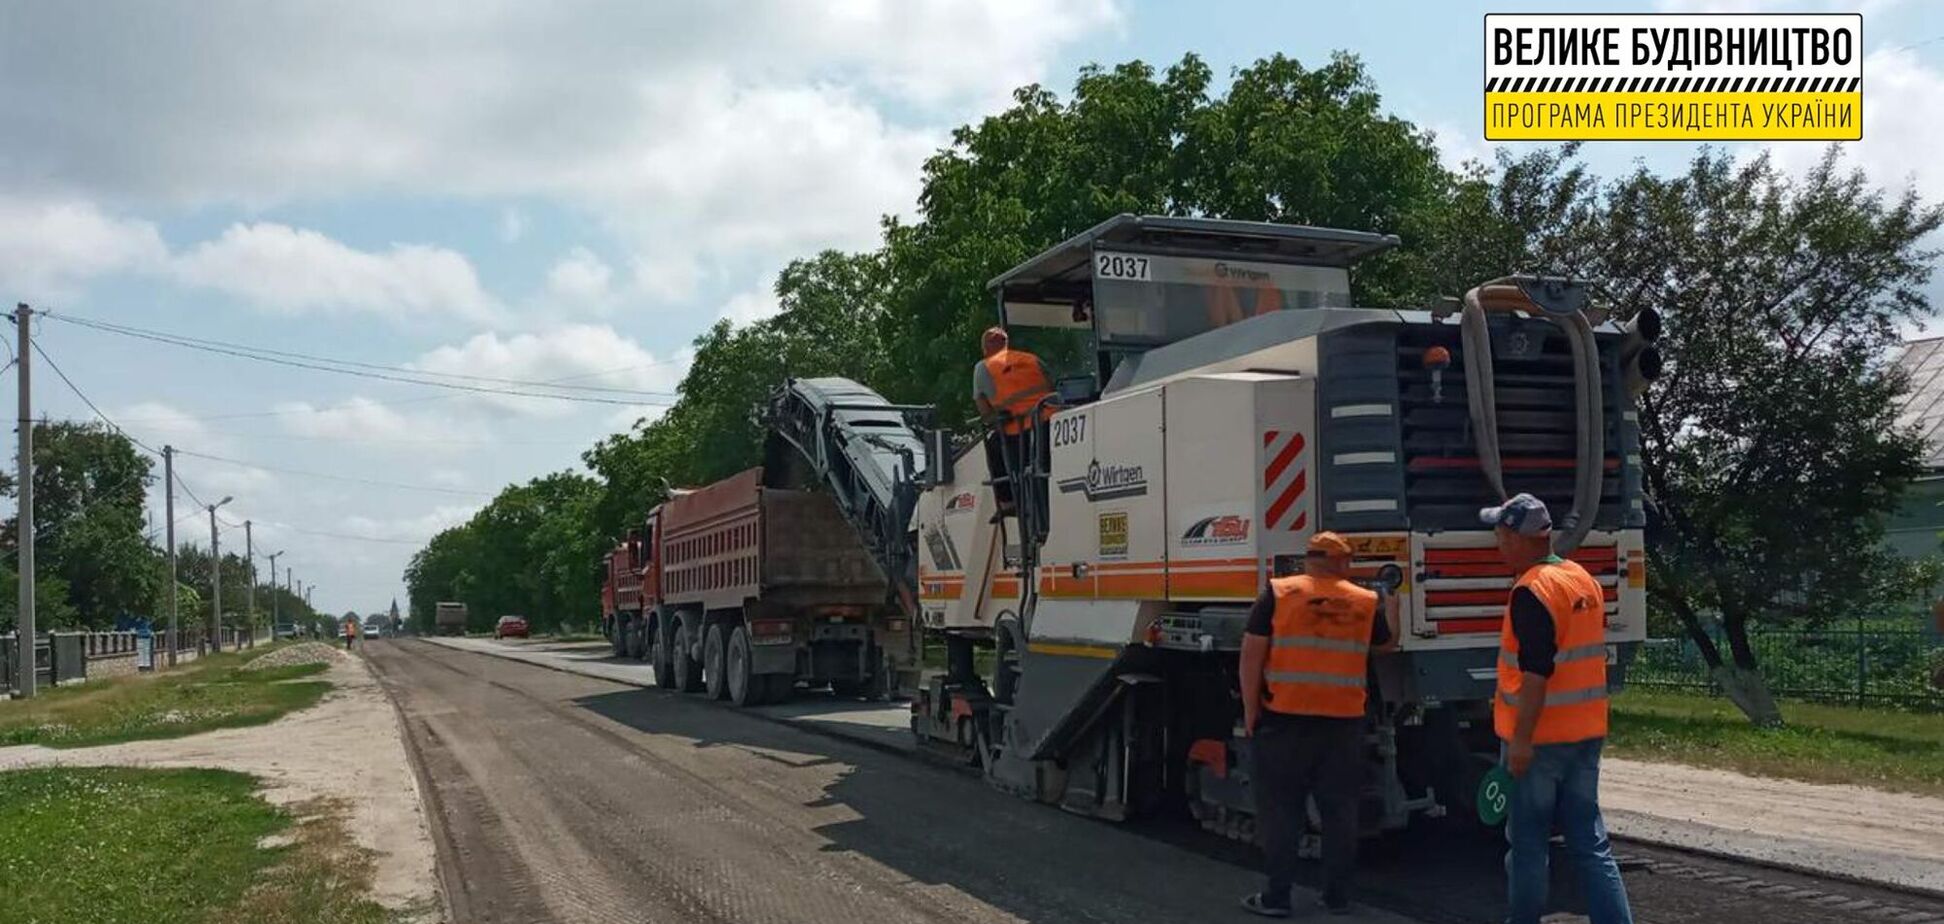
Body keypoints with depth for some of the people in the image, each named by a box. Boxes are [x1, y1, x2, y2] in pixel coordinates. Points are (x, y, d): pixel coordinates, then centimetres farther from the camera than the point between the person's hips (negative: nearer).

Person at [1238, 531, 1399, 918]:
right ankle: (1337, 895, 17)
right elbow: (1387, 644, 26)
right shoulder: (1365, 602, 7)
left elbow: (1252, 653, -7)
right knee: (1339, 810, 12)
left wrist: (1251, 710, -1)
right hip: (1344, 720, 2)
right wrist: (1391, 604, 43)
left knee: (1280, 808, 4)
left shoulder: (1278, 594, -1)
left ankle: (1276, 896, 7)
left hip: (1285, 716, -2)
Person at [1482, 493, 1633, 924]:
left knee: (1528, 843, 4)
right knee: (1589, 840, 10)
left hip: (1540, 738, -8)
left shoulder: (1532, 591, -17)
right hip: (1586, 734, 8)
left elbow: (1536, 672, -23)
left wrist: (1521, 738, -20)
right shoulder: (1585, 579, 11)